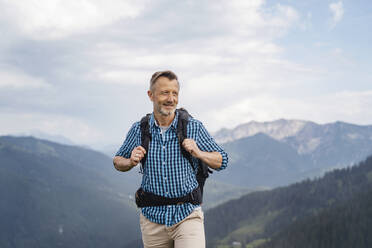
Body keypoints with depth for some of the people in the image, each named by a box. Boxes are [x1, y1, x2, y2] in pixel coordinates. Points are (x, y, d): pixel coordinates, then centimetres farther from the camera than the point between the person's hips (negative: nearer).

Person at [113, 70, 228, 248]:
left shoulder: (193, 127, -2)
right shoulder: (139, 130, 1)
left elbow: (222, 161, 5)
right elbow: (118, 161, 15)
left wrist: (198, 153, -14)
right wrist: (131, 162, -8)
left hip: (187, 215, -2)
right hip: (153, 218, 2)